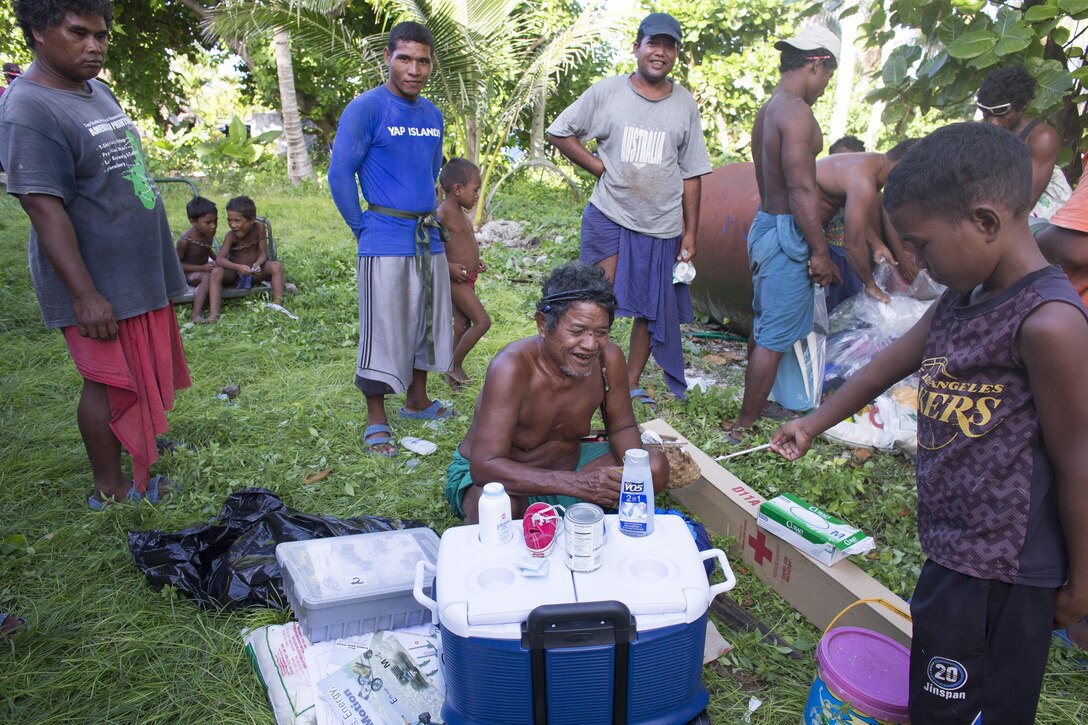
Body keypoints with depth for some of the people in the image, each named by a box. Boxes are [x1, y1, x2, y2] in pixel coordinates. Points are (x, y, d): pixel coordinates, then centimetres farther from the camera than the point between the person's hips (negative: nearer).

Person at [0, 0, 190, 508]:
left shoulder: (97, 90, 11)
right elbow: (43, 206, -22)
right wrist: (84, 295, -24)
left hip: (139, 273, 8)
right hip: (99, 285, -8)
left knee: (142, 375, 18)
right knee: (110, 382, 1)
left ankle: (142, 445, 35)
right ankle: (109, 488, 15)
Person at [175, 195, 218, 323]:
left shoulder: (209, 233, -7)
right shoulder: (185, 241, -28)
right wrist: (201, 268, -29)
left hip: (204, 267, 9)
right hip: (188, 274, -9)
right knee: (207, 277, -34)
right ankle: (196, 314, -42)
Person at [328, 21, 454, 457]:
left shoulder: (431, 114, 11)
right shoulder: (366, 109, -9)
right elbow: (340, 175, -9)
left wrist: (428, 221, 15)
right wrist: (364, 229, -6)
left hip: (429, 238, 7)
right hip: (385, 243, -7)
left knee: (428, 321, 15)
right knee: (382, 329, -2)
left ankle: (417, 400, 32)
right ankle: (376, 422, 10)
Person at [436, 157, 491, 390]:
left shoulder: (459, 212, 10)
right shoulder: (442, 215, -19)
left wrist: (474, 261, 12)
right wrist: (449, 266, -27)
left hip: (468, 278, 9)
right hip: (456, 279, -9)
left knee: (462, 325, 13)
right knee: (482, 321, -10)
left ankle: (454, 371, 22)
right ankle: (455, 366, 2)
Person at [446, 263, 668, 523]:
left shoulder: (609, 358, -16)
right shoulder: (512, 367, -32)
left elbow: (622, 427, 1)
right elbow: (485, 466, -37)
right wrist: (577, 483, -46)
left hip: (566, 464, 5)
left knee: (656, 467, -9)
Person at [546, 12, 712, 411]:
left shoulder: (685, 104, 7)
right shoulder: (607, 91, -1)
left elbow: (691, 174, 8)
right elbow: (559, 132, 4)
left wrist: (690, 232, 4)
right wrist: (600, 167, -4)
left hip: (663, 226, 3)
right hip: (609, 217, -3)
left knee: (651, 310, 9)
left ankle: (632, 385, 24)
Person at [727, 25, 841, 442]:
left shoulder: (767, 111, 13)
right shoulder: (797, 113, -17)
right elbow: (802, 191, -22)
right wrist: (820, 252, -17)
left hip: (766, 223, 10)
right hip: (786, 234, -10)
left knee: (764, 326, 20)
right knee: (775, 338, -3)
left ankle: (755, 406, 35)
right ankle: (745, 427, 6)